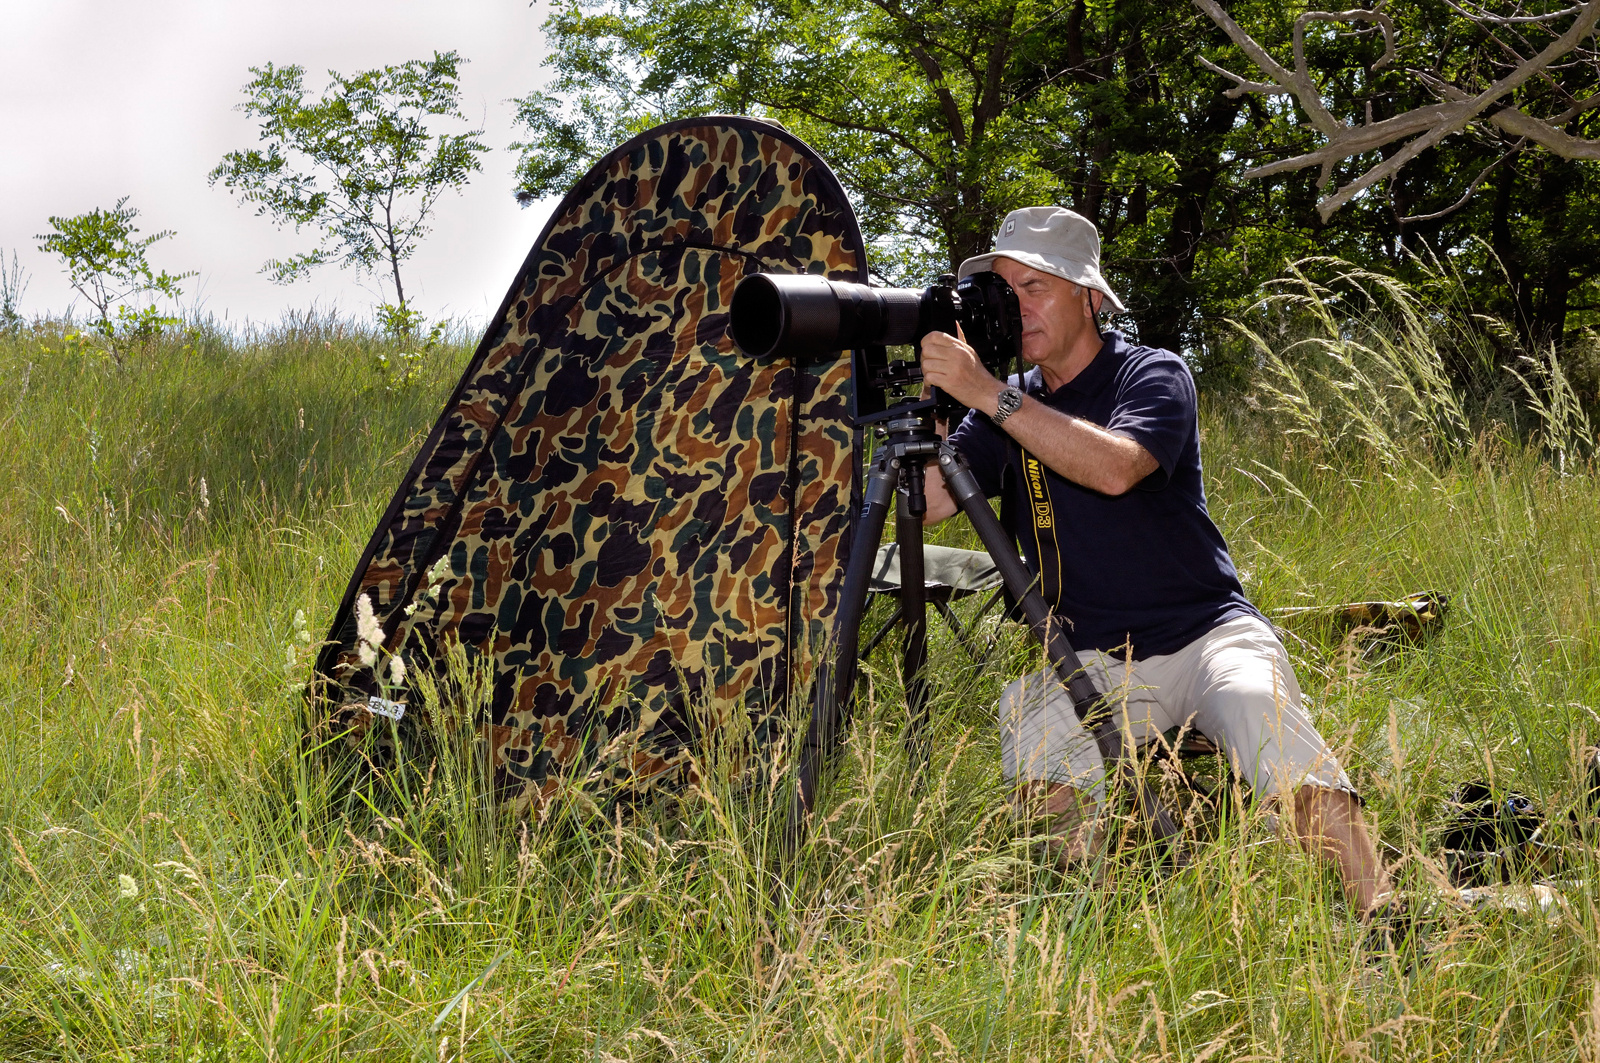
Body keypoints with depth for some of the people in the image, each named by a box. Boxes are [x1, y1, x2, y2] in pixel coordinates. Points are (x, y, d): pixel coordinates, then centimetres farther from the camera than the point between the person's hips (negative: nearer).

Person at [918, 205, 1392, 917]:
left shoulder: (1151, 375, -2)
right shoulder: (1010, 407, 11)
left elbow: (1115, 467, -24)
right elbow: (929, 503, -1)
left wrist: (987, 394, -26)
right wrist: (928, 399, -12)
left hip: (1207, 633, -3)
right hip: (1091, 663, 3)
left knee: (1257, 702, -32)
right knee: (1027, 718, -29)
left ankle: (1382, 918, -32)